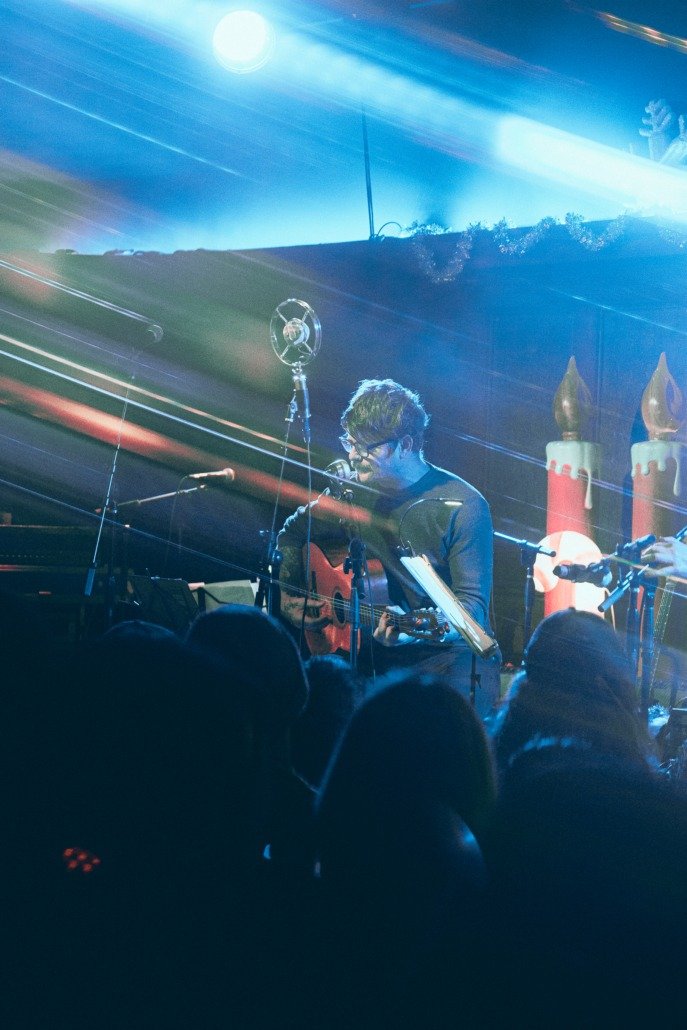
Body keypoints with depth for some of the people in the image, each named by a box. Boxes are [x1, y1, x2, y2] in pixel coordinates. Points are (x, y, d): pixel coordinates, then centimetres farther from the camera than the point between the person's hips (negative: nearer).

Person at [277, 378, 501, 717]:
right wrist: (289, 597, 12)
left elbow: (473, 603, -16)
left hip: (449, 651, -5)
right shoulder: (352, 494, 6)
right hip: (380, 653, 5)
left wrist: (411, 629, -32)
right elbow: (292, 533, 25)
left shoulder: (463, 507, -12)